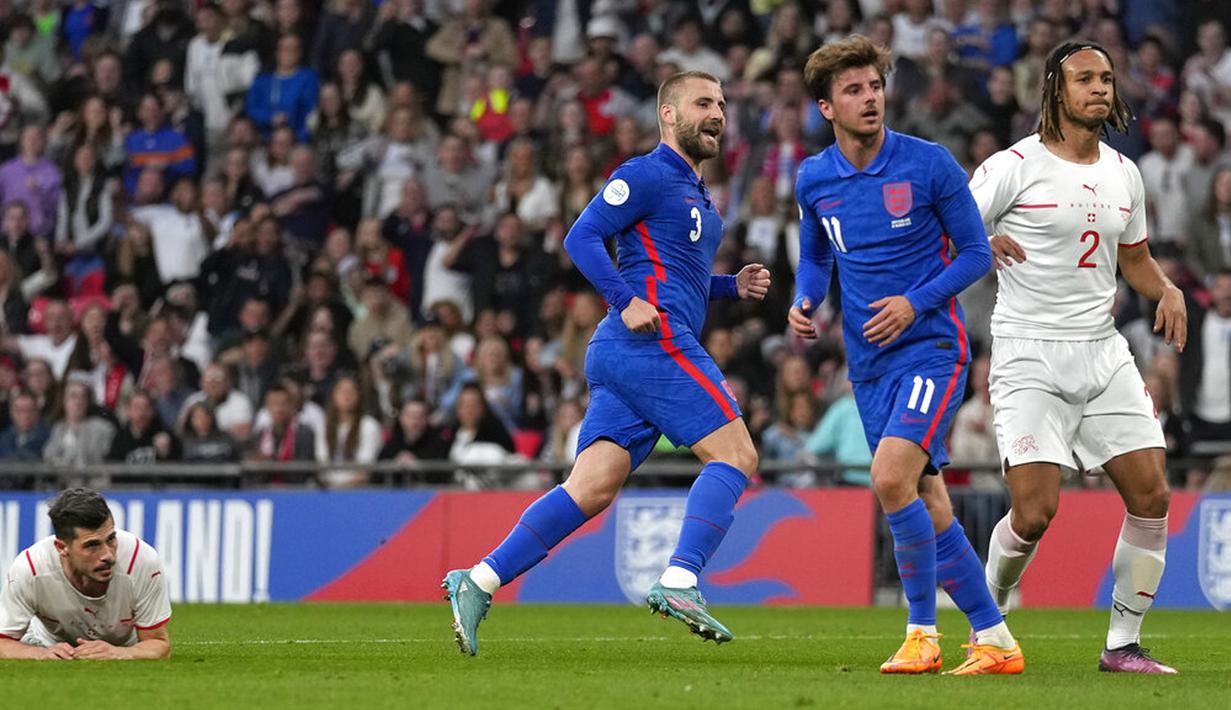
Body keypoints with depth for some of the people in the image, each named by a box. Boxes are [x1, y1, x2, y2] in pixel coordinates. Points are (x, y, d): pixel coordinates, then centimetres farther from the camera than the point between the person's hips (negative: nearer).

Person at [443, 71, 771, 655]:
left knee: (590, 489, -2)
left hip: (621, 350, 9)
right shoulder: (646, 176, -3)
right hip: (654, 342, -9)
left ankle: (479, 583, -9)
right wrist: (627, 301, -22)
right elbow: (582, 238, -11)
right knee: (735, 455, -12)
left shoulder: (696, 195, 27)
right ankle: (679, 582, -22)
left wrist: (734, 286, 20)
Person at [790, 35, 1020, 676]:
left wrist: (916, 303, -14)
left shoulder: (929, 165, -8)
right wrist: (804, 301, 1)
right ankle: (995, 641, 17)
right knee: (926, 508, 6)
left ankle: (922, 633, -11)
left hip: (930, 347, -5)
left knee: (891, 478, -23)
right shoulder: (813, 179, 5)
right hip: (869, 362, 5)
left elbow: (976, 253, -1)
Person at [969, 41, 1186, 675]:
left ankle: (1123, 644, 6)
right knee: (1034, 512, -15)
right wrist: (982, 244, -25)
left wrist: (1169, 291, 4)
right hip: (1030, 357, -6)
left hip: (1103, 353, 6)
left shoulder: (1123, 173, 12)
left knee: (1151, 496, -5)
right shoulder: (1015, 166, -6)